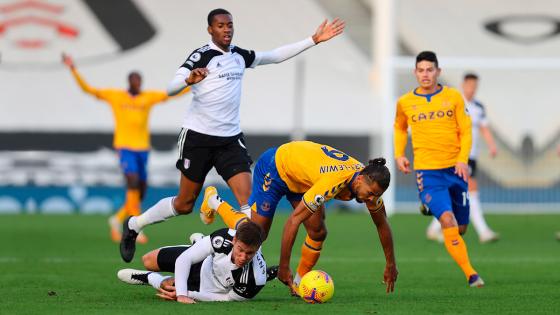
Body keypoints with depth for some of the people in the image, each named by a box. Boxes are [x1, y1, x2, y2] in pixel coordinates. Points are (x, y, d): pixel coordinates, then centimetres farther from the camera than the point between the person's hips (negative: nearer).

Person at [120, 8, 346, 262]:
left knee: (248, 199, -11)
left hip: (230, 139, 5)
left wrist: (314, 40, 17)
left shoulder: (240, 56, 9)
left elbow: (276, 56, 20)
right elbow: (170, 89, -20)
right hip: (198, 137, -5)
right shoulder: (201, 56, -10)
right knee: (184, 204, 4)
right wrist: (189, 80, -42)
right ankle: (134, 225, 25)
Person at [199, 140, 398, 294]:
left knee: (318, 232, -7)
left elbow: (382, 225, -2)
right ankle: (214, 202, 20)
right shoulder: (333, 181, -43)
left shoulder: (369, 182, -20)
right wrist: (284, 266, -35)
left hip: (301, 178, 7)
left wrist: (391, 265, 2)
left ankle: (299, 283, 11)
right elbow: (294, 220, -39)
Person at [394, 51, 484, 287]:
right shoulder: (405, 102, 3)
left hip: (454, 169, 2)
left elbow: (465, 130, 4)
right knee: (447, 219, -22)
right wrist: (399, 155, 8)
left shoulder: (453, 97, 3)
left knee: (461, 227, 9)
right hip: (427, 171, -2)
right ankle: (470, 274, -23)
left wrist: (463, 159, -11)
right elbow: (400, 128, 22)